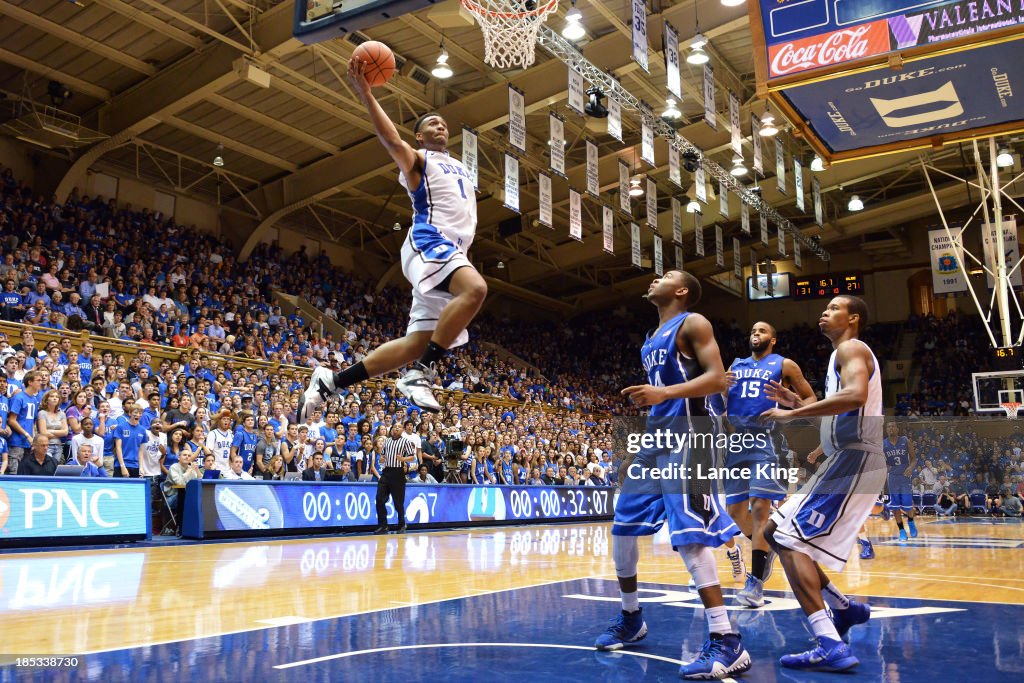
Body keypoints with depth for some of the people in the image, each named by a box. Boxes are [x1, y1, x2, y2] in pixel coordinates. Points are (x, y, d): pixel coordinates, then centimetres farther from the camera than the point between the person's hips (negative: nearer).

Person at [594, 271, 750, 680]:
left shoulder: (692, 323, -5)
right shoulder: (652, 339, 21)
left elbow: (718, 378, -16)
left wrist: (665, 393, -28)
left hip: (684, 436, -9)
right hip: (655, 436, 9)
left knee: (688, 535, -18)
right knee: (622, 528, 11)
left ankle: (727, 643, -14)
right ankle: (631, 619, 27)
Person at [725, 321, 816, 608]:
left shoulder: (784, 365, 8)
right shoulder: (735, 365, 20)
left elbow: (810, 398, 10)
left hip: (765, 439, -5)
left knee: (760, 506, -14)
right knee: (735, 508, 7)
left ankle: (756, 582, -12)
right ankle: (764, 548, 35)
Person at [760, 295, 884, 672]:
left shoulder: (851, 348, -6)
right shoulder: (845, 355, 25)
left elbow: (856, 396, -28)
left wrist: (792, 414, -25)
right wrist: (798, 403, 20)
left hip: (853, 459, -10)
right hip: (846, 460, 10)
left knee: (791, 539, -18)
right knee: (776, 530, 13)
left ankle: (832, 647, -24)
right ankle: (844, 607, 22)